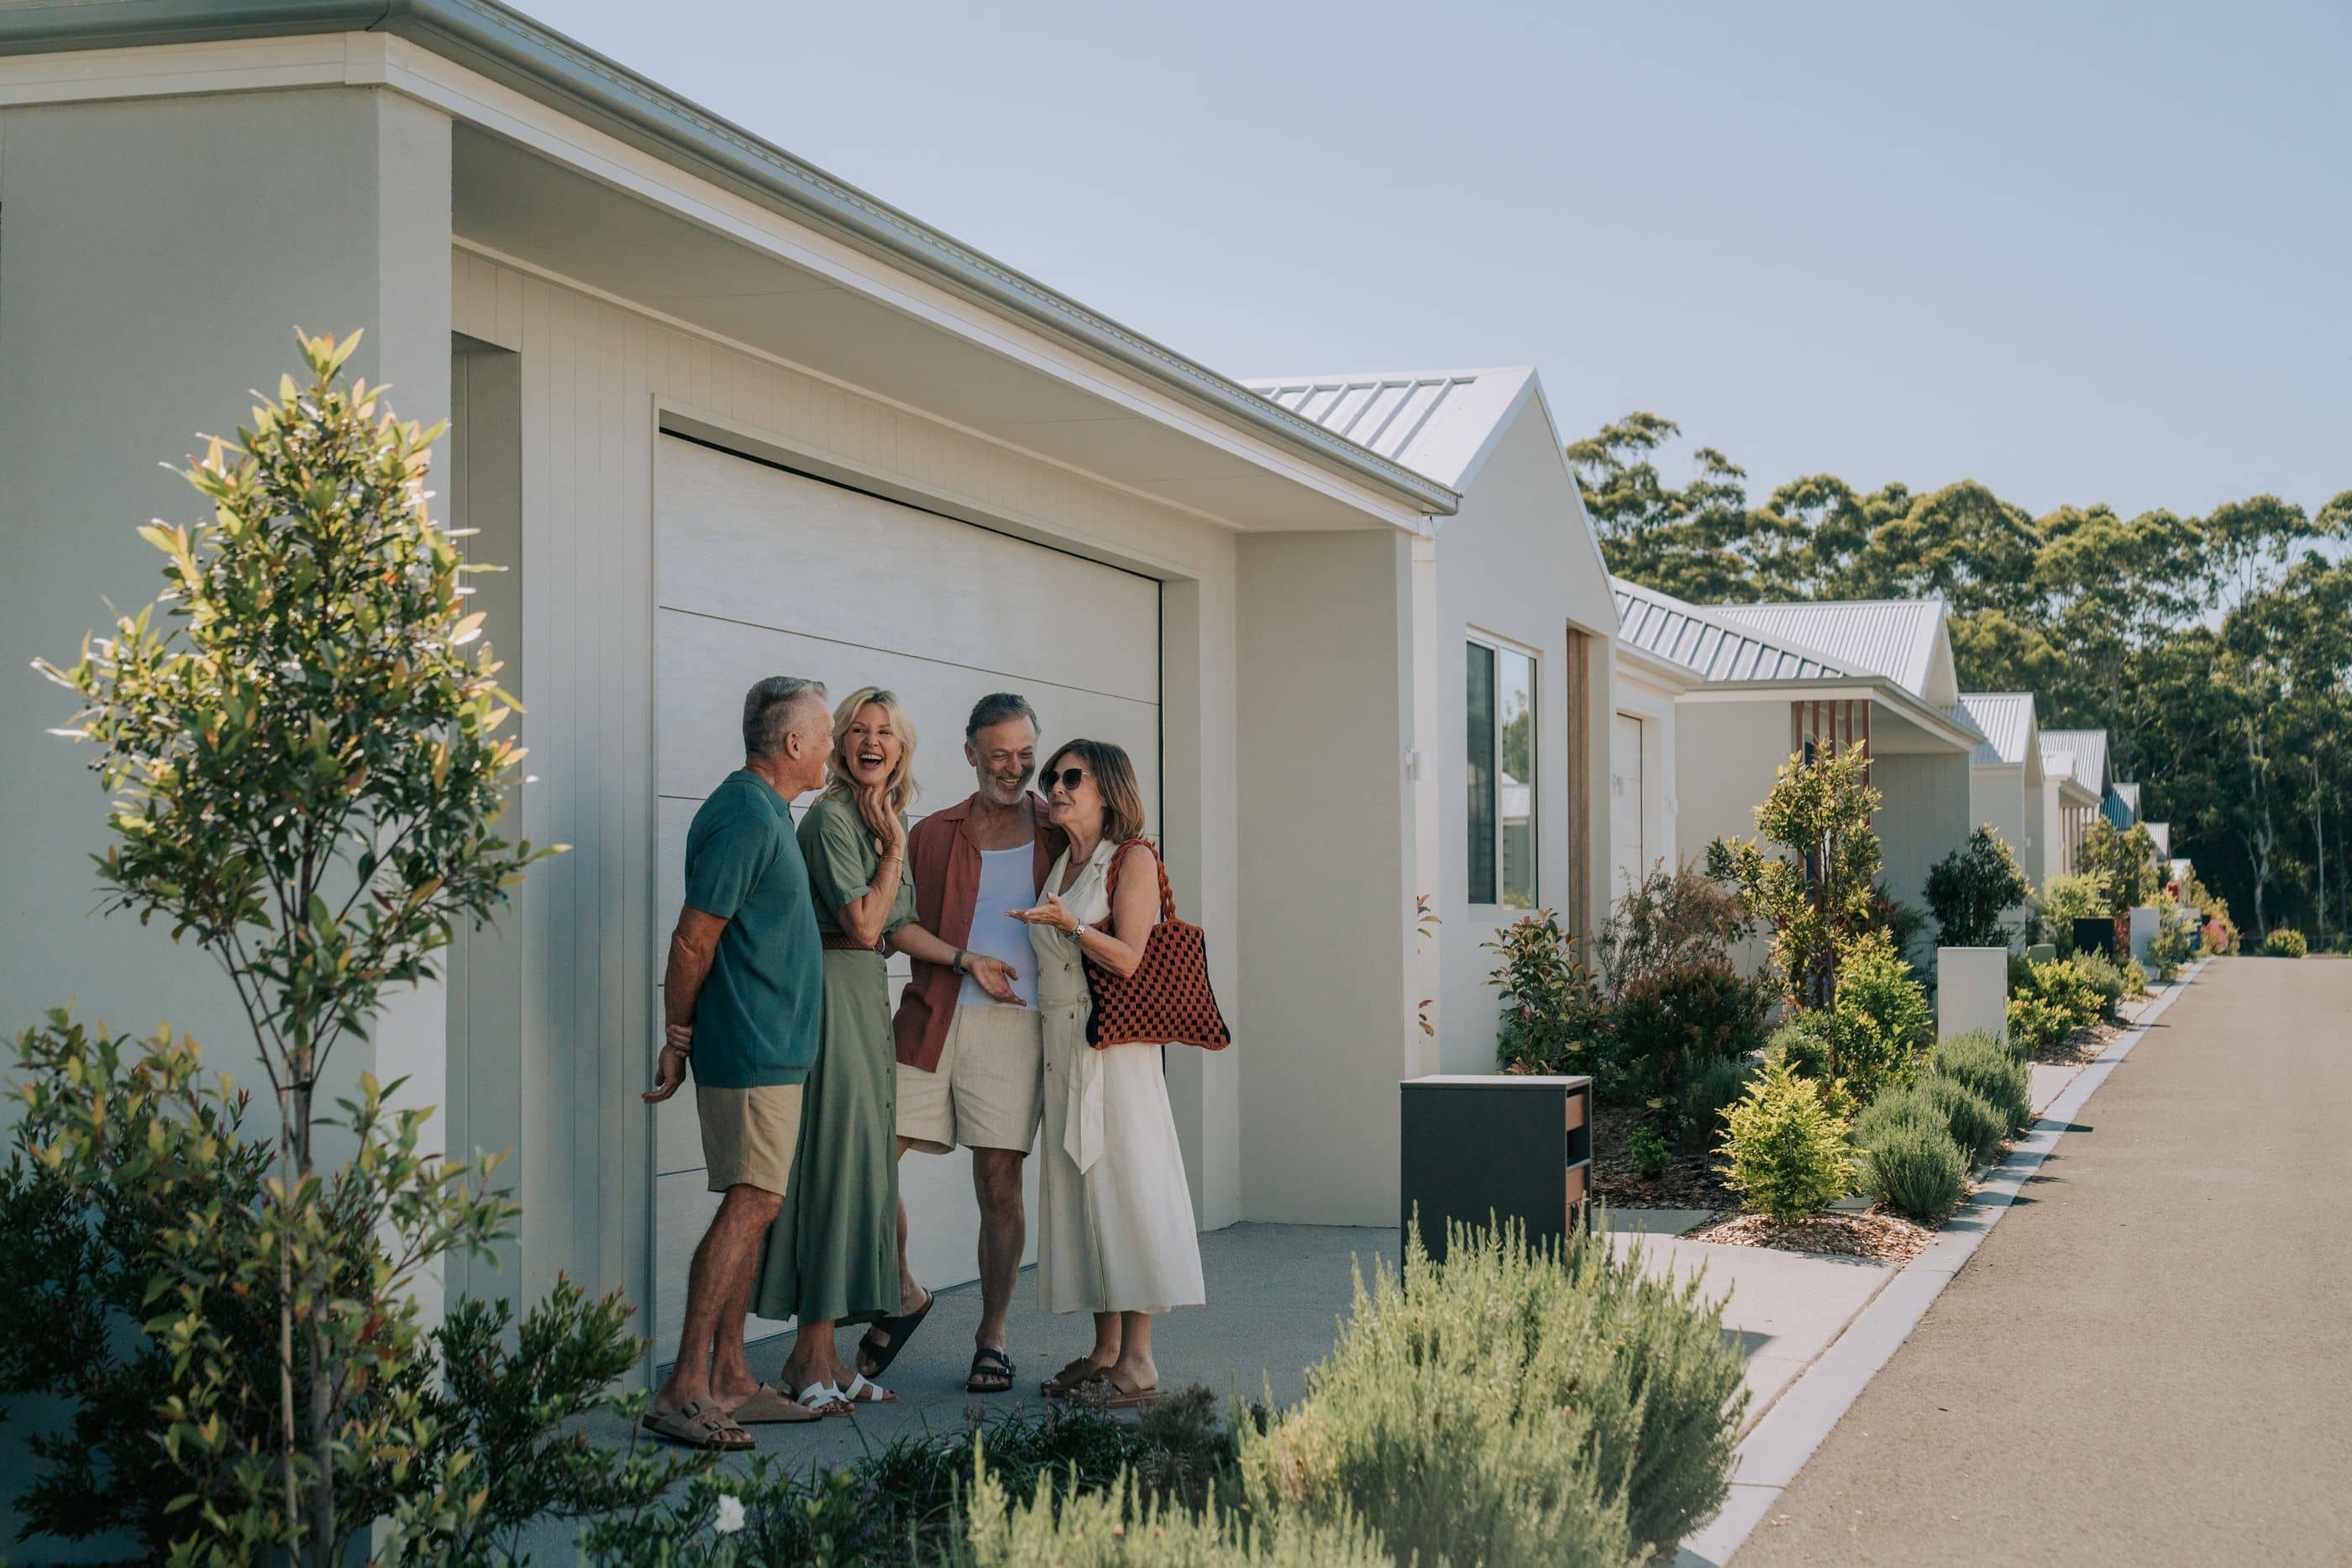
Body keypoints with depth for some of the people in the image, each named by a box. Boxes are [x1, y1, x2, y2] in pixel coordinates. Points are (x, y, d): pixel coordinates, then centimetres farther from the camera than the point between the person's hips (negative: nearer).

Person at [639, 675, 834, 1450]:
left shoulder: (767, 811, 17)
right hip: (753, 1048, -10)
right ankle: (684, 1391, -12)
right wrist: (679, 1038, -8)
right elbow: (694, 939, -17)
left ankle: (729, 1381, 15)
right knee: (750, 1205, -12)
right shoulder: (743, 815, -16)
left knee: (749, 1210, 10)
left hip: (771, 1049, 10)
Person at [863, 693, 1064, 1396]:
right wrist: (966, 960, -4)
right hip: (931, 1019, 2)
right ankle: (902, 1294, 18)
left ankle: (991, 1336, 14)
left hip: (1013, 1027, -1)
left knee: (999, 1188, 0)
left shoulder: (1059, 835, 8)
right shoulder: (932, 835, 11)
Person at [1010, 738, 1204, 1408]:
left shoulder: (1133, 860, -3)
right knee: (1078, 1184, 6)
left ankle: (1139, 1360, -7)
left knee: (1124, 1179, -9)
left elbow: (1127, 957, -13)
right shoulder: (1058, 863, 17)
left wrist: (1070, 924, -24)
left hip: (1114, 1042, -7)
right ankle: (1105, 1351, 10)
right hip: (1060, 1041, 7)